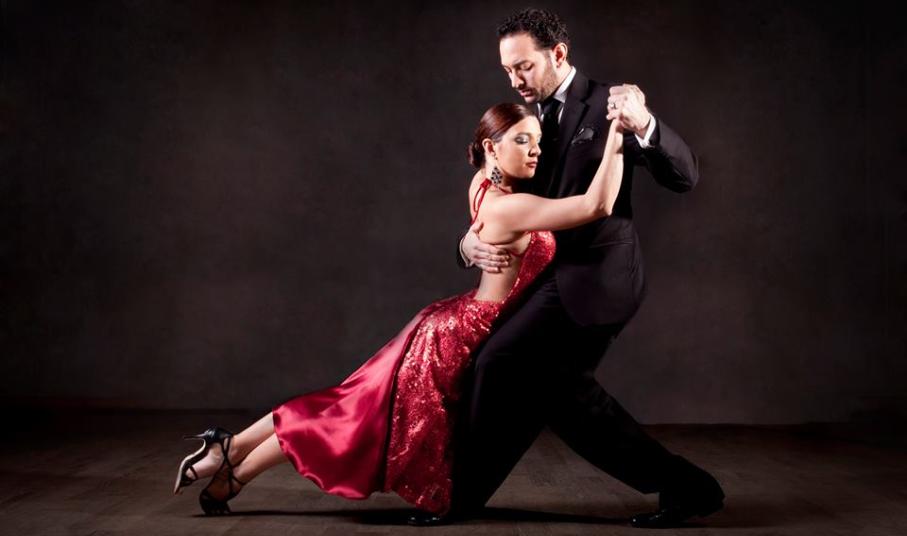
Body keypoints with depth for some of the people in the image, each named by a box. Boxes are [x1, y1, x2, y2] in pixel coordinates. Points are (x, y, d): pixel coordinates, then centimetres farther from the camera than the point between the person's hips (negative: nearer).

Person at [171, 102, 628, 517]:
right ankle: (233, 477, 16)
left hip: (451, 327, 9)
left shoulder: (486, 183, 2)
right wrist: (616, 132, -29)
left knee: (356, 404, 15)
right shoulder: (506, 208, -26)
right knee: (361, 415, 4)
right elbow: (596, 206, -33)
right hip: (456, 339, -8)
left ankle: (229, 448, 18)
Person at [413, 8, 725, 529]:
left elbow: (684, 175, -15)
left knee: (501, 363, -14)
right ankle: (684, 486, 16)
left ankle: (465, 495, 4)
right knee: (556, 384, 10)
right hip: (561, 276, 9)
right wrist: (471, 241, -10)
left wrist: (643, 124, -34)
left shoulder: (607, 104, -6)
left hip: (596, 274, -9)